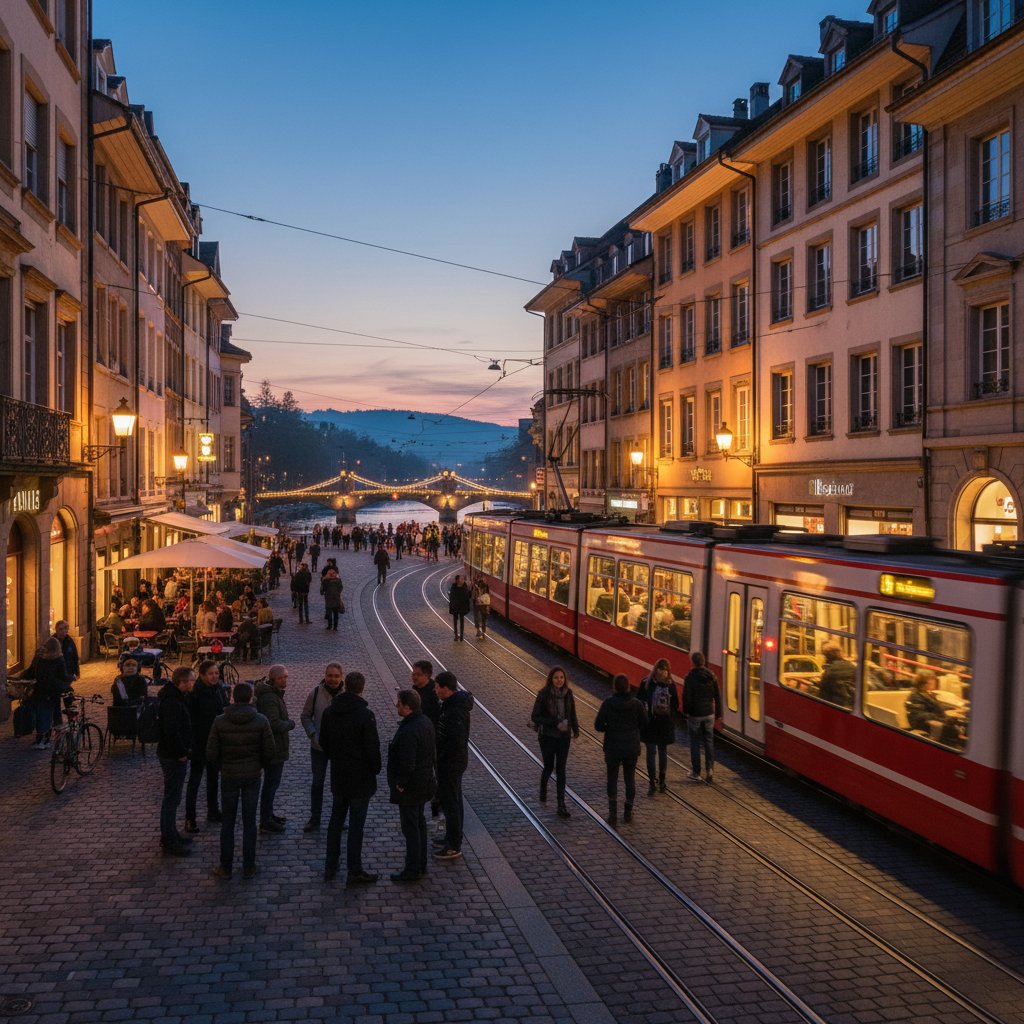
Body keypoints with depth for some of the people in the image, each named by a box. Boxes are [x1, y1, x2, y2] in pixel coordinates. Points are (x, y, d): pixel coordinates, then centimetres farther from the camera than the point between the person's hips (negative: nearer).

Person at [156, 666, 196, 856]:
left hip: (172, 754, 11)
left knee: (172, 797, 20)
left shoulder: (176, 697, 9)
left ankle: (170, 835, 33)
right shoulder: (172, 702, -24)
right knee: (172, 798, -2)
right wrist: (182, 753, -19)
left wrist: (184, 750, 15)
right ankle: (169, 843, 6)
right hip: (173, 756, -11)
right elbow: (172, 731, -30)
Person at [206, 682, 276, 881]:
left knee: (227, 822, 11)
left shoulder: (220, 721, -10)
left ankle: (225, 867, 18)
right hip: (252, 776, 0)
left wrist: (219, 767, 12)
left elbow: (211, 753, -8)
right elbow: (269, 751, -7)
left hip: (229, 776, 0)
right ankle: (248, 867, 15)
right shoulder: (260, 721, -10)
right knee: (249, 821, 9)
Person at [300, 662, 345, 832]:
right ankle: (314, 819, 22)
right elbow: (305, 716, 1)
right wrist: (313, 734, -11)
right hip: (319, 746, 0)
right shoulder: (315, 693, -8)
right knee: (317, 782, 10)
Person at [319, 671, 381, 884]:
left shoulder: (329, 711, -1)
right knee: (356, 825, 2)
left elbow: (322, 741, 9)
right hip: (361, 778, -5)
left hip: (338, 776, 6)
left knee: (336, 820, 18)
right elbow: (372, 747, -18)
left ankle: (330, 867, 25)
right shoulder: (365, 715, -20)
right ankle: (354, 872, 9)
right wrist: (376, 769, -1)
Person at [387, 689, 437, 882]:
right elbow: (432, 753, 12)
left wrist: (400, 784, -15)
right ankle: (421, 865, 32)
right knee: (419, 822, 20)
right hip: (424, 782, 10)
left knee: (410, 827, 2)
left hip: (409, 787, -10)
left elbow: (407, 764, -29)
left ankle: (412, 870, 12)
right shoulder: (426, 722, 2)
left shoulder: (408, 732, -28)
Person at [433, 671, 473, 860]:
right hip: (453, 761, 10)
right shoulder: (453, 703, 5)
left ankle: (454, 847, 9)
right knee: (454, 800, 21)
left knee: (450, 803, 0)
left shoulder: (455, 711, -28)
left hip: (451, 763, -10)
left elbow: (456, 741, -31)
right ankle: (453, 837, 35)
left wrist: (441, 756, -18)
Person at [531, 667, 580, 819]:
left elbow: (572, 713, 10)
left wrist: (576, 730, 6)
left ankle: (561, 805, 4)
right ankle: (543, 789, 41)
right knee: (549, 767, 9)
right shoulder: (544, 694, -15)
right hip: (547, 737, -3)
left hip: (564, 737, 3)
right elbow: (535, 717, -15)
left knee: (561, 770, 2)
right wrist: (555, 723, -22)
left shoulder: (568, 693, -4)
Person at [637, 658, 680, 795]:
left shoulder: (670, 684, -4)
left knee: (663, 751, 14)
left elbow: (675, 705, 3)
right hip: (650, 722, -2)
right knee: (651, 752, -2)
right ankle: (652, 782, 1)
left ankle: (661, 780, 26)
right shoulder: (646, 683, -9)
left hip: (665, 723, 2)